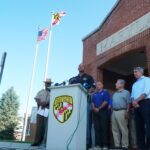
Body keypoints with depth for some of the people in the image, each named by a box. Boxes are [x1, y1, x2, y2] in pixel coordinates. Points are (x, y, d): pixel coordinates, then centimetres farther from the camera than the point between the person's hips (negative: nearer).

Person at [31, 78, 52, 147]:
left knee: (47, 126, -5)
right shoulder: (41, 91, 20)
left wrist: (46, 103, -17)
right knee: (39, 126, 0)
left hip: (48, 110, -3)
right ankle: (37, 141, 4)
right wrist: (40, 103, -10)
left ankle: (46, 142, -3)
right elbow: (36, 99, 10)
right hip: (40, 110, 3)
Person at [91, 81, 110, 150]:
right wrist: (94, 108, -7)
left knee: (104, 128, -6)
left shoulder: (105, 92, 4)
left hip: (103, 111, -5)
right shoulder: (94, 94, 20)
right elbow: (92, 102, 13)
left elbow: (106, 102, -7)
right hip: (95, 112, 5)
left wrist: (99, 108, -10)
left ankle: (105, 144, -3)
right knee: (97, 128, 1)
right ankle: (98, 144, 4)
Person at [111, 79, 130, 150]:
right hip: (114, 112, 7)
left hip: (121, 112, -7)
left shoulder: (126, 92, 3)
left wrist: (127, 112, -16)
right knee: (115, 130, 7)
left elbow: (128, 103, -6)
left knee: (123, 130, -5)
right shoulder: (115, 94, 23)